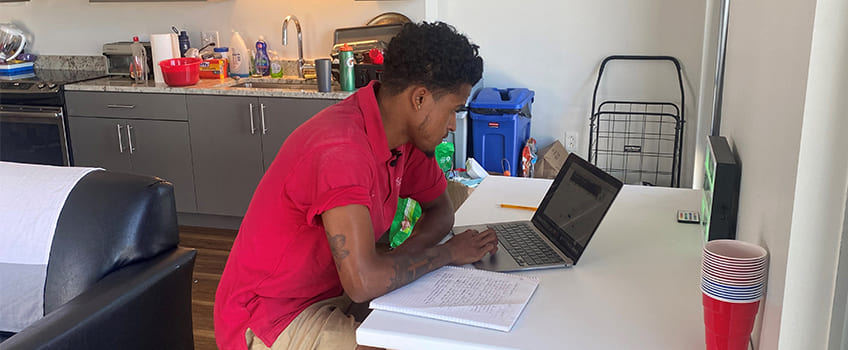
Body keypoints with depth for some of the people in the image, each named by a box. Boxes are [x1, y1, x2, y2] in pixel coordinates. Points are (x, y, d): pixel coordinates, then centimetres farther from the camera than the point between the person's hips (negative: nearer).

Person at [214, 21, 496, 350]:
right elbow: (364, 282, -35)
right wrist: (448, 253, -18)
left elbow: (440, 209, 10)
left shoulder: (405, 135, -3)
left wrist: (404, 255, -12)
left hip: (332, 296, 8)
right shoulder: (342, 149, -30)